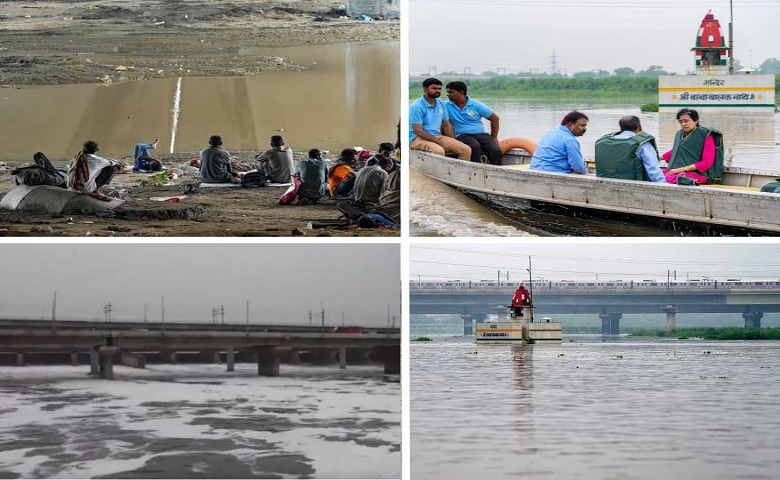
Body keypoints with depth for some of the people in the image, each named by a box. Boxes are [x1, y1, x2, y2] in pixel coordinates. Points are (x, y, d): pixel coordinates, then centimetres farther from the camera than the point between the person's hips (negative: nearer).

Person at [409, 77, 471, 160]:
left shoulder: (441, 104, 12)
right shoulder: (416, 106, -11)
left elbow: (447, 125, 18)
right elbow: (418, 131, -16)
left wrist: (454, 143, 3)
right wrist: (438, 141, -19)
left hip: (437, 137, 7)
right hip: (418, 138, -7)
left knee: (467, 150, -10)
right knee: (439, 151, -38)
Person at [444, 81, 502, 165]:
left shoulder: (476, 105, 4)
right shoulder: (447, 106, 3)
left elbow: (494, 118, 11)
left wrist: (493, 138, 8)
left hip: (481, 134, 2)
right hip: (462, 135, -2)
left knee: (496, 150, -25)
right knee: (475, 146, -37)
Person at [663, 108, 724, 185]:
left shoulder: (706, 136, -2)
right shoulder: (679, 134, 16)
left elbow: (707, 163, -10)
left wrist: (681, 169, -16)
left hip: (698, 174, -6)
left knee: (669, 179, -34)